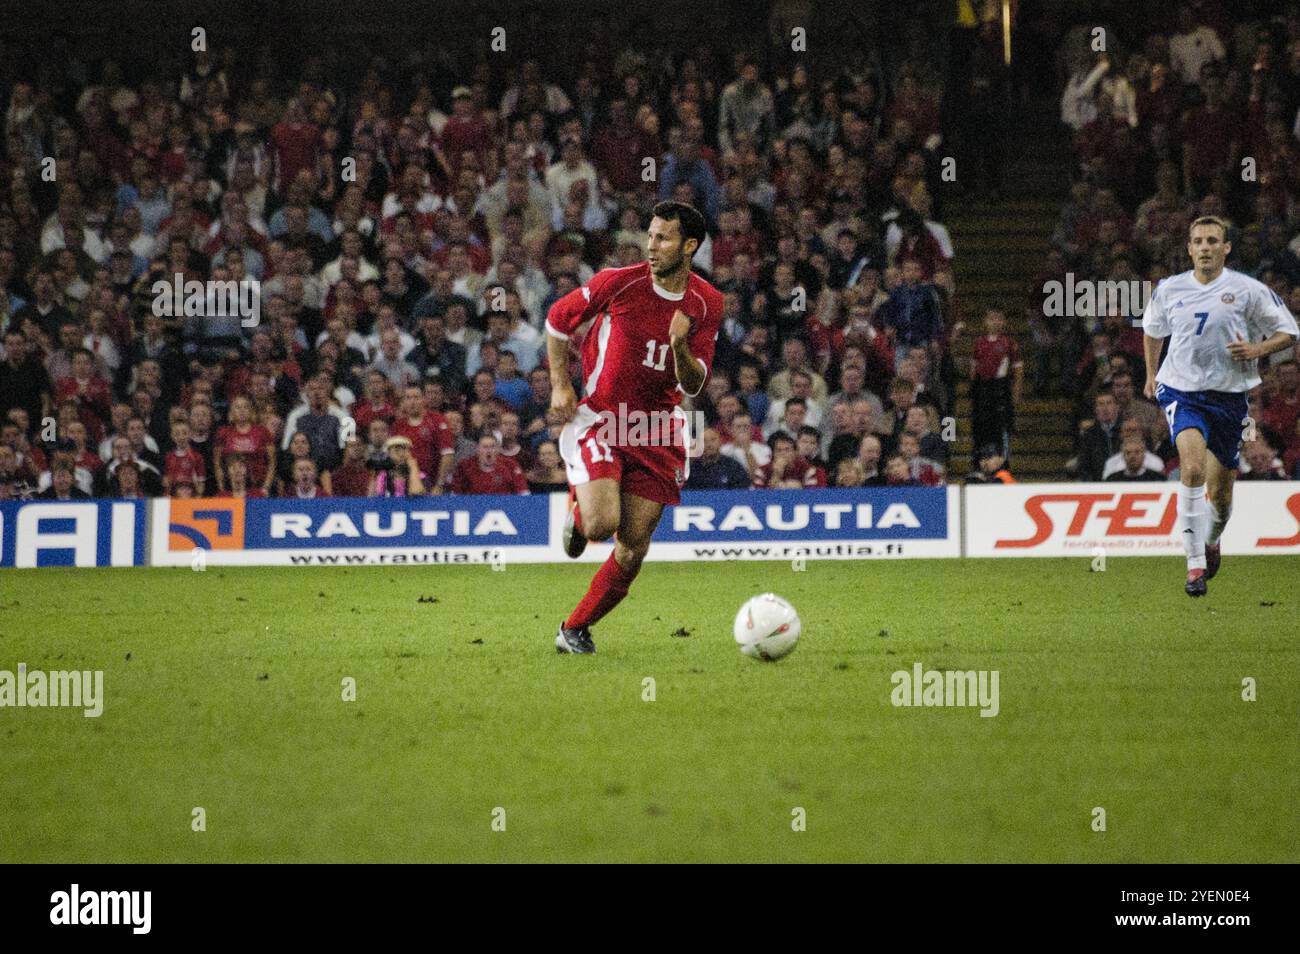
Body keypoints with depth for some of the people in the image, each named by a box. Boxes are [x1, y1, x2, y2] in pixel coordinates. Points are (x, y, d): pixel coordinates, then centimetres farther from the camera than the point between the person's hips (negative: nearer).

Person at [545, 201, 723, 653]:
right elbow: (557, 319, 5)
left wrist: (680, 347, -22)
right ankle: (577, 509, 15)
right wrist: (560, 384, -2)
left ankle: (575, 629, 18)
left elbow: (693, 385, -2)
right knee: (601, 524, -23)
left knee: (633, 549, -1)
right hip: (599, 417, -3)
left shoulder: (707, 304, -3)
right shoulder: (618, 283, -11)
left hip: (657, 430, 3)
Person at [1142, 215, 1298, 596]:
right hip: (1181, 392, 0)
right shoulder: (1169, 289, 4)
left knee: (1219, 493, 9)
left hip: (1228, 396, 0)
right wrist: (1152, 374, 22)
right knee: (1193, 467, -26)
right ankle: (1195, 565, -25)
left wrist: (1255, 350, -14)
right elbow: (1152, 330, 25)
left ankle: (1212, 543, 44)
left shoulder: (1249, 290, -5)